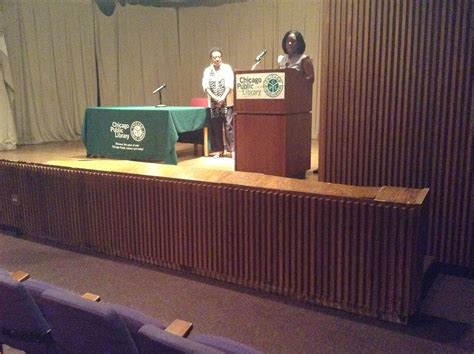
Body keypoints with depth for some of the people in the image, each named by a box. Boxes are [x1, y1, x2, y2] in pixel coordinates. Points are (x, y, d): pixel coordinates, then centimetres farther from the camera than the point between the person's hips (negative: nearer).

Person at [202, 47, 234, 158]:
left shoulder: (227, 68, 2)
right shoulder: (207, 70, 9)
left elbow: (230, 84, -7)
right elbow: (205, 86, -2)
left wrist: (223, 98, -18)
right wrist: (215, 97, -17)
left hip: (227, 102, -3)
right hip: (213, 103, 3)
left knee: (229, 125, -7)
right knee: (215, 127, 4)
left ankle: (233, 149, -3)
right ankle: (218, 150, 12)